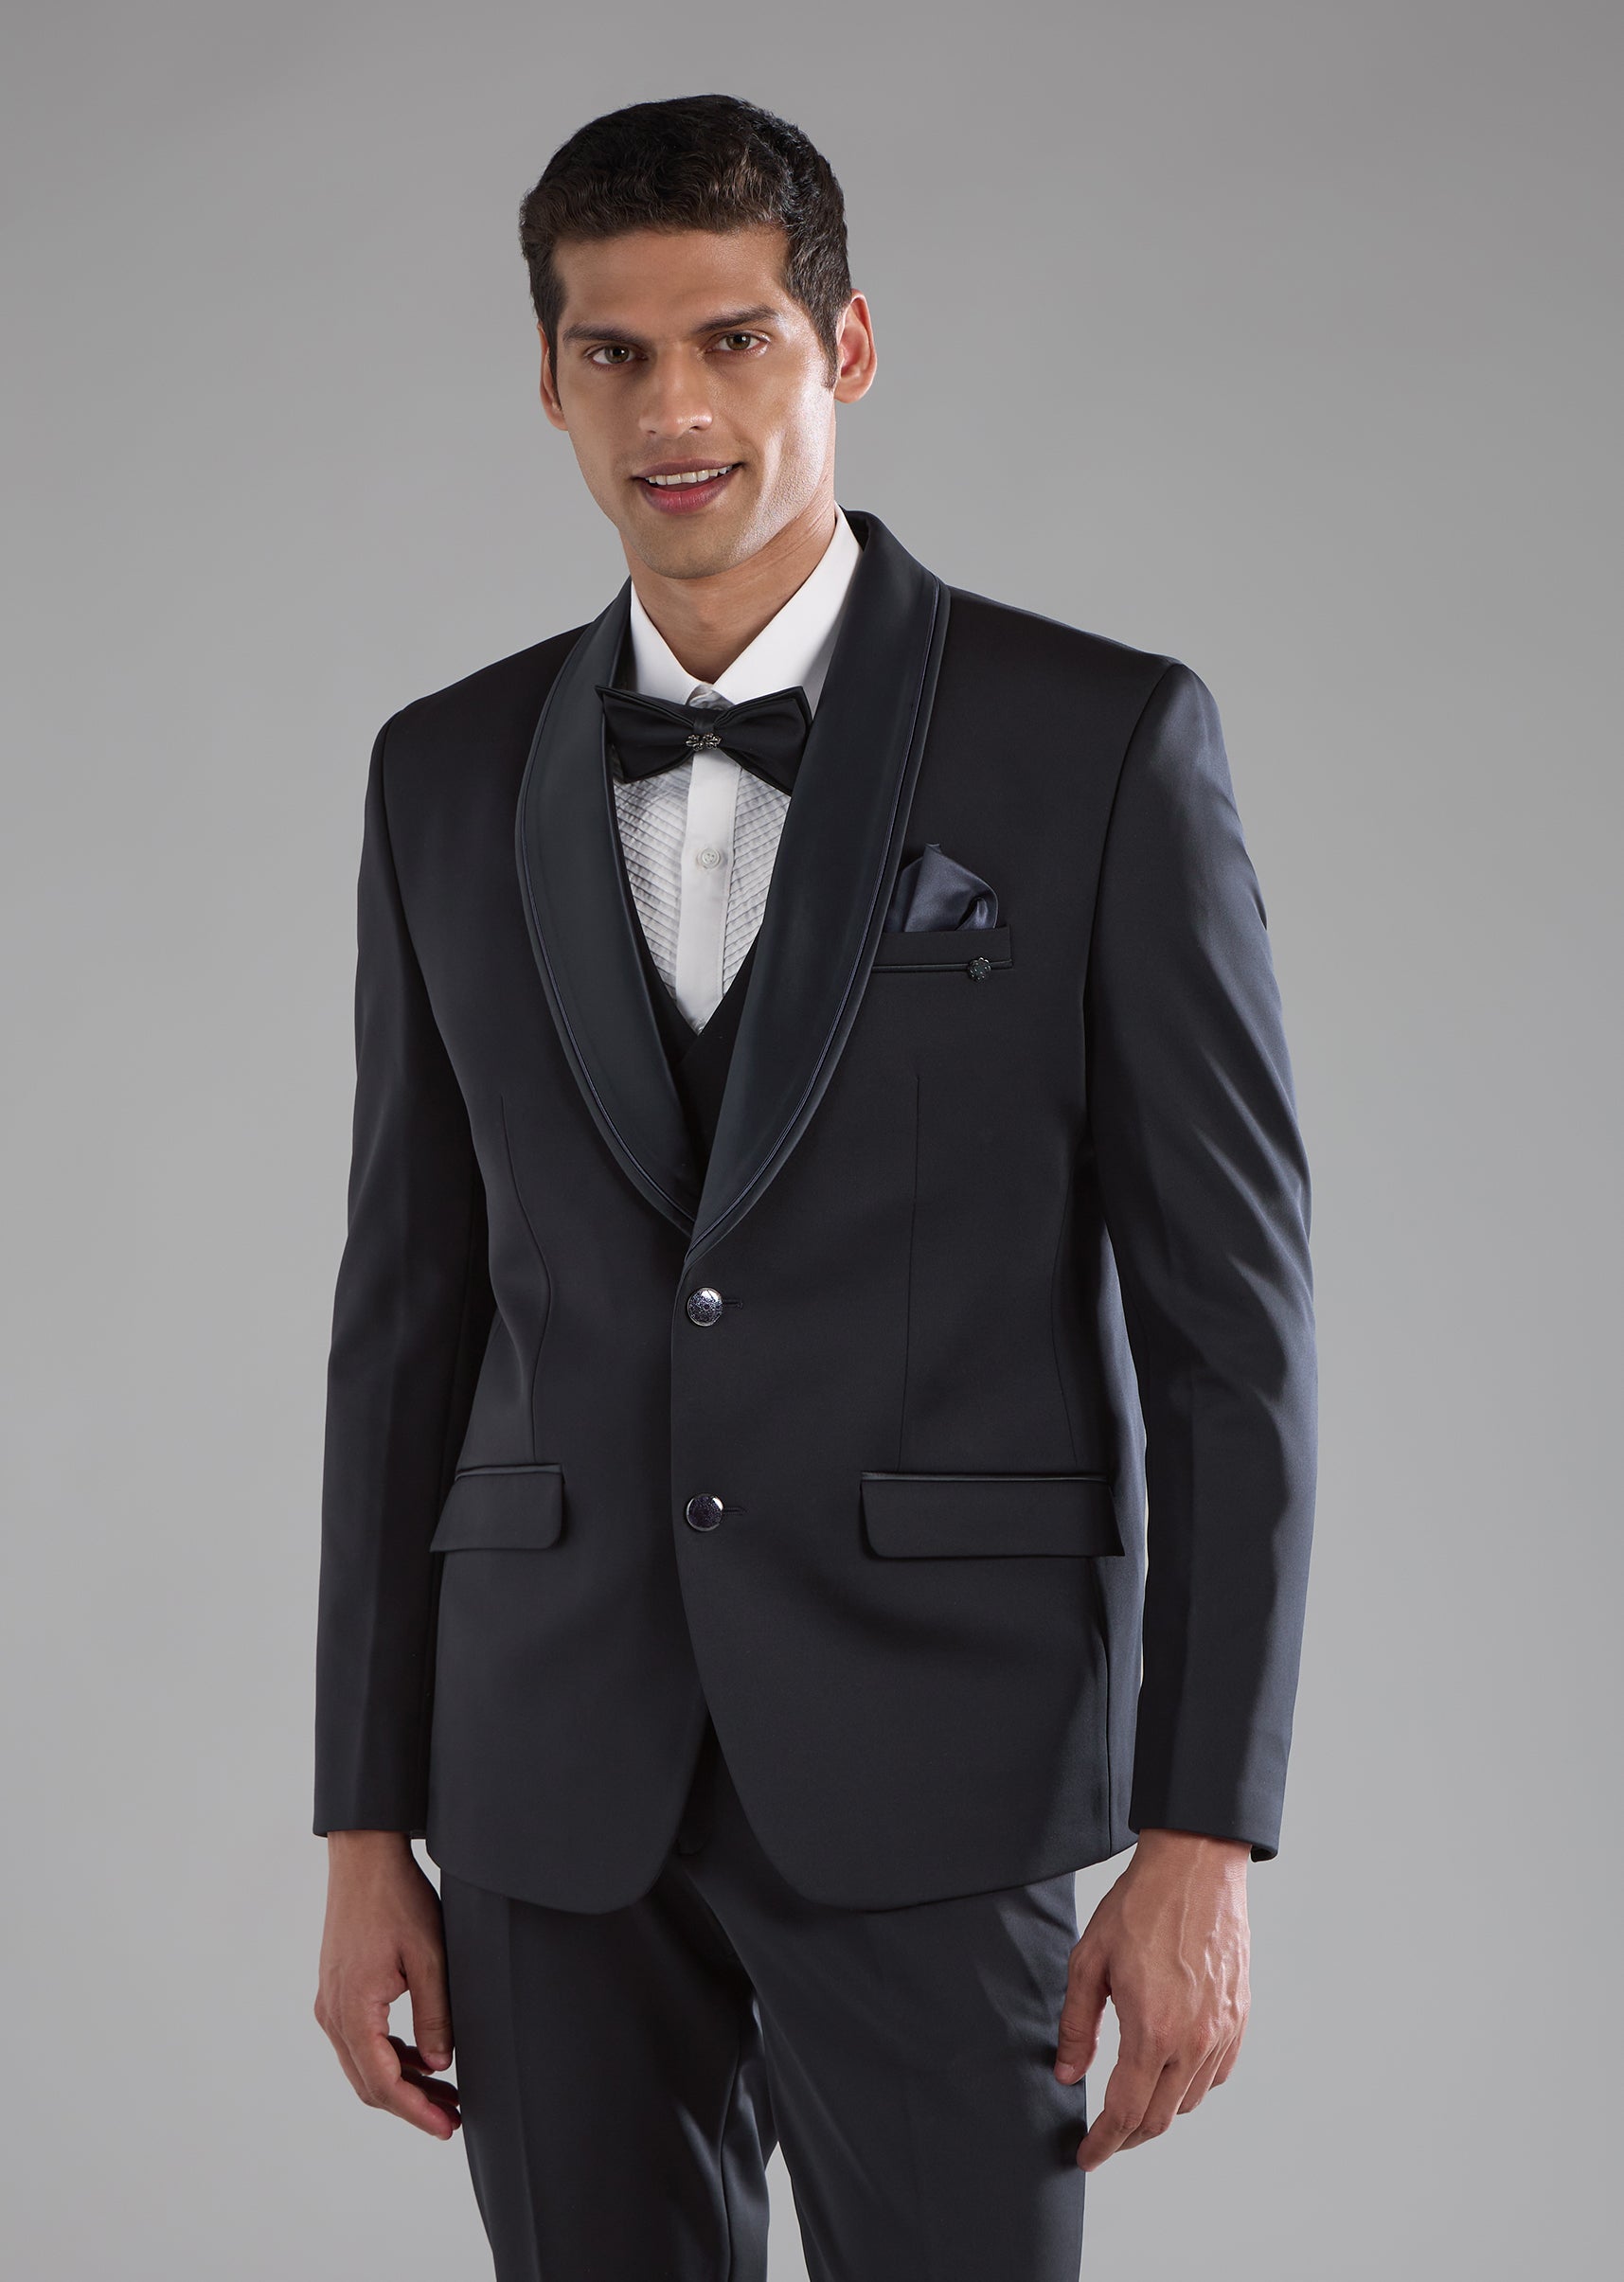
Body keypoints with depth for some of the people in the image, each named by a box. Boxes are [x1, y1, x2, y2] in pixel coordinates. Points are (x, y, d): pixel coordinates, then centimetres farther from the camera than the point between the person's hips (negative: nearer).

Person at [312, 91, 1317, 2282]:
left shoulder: (1103, 740, -4)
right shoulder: (453, 776, 8)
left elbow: (1229, 1313, -5)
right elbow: (411, 1310, 11)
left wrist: (1204, 1841, -10)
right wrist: (365, 1831, 7)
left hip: (935, 1766, -3)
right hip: (559, 1773, 4)